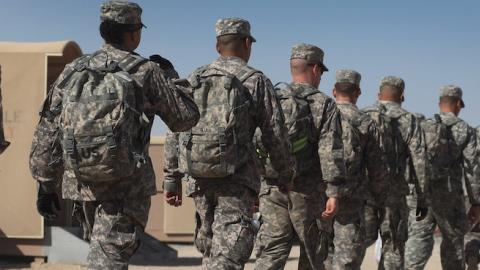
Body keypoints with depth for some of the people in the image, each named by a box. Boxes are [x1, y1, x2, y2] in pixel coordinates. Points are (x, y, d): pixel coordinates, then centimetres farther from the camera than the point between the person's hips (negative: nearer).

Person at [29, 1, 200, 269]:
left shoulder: (72, 72, 7)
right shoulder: (145, 72, -4)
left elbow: (47, 133, 7)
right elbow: (186, 117, 3)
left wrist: (46, 185, 14)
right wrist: (171, 80, 20)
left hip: (82, 182, 5)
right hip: (128, 185, -5)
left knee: (101, 248, 23)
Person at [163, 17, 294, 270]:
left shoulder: (194, 80, 11)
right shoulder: (256, 81, -1)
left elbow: (175, 131, 8)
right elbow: (275, 135, -2)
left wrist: (172, 179, 12)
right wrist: (286, 175, 11)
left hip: (198, 175, 5)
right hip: (236, 176, -5)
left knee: (208, 242, 19)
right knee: (230, 249, -8)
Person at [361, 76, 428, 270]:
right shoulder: (409, 121, 1)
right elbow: (419, 162, -4)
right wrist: (422, 199, 1)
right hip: (394, 189, -2)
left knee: (365, 237, 15)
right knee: (393, 246, 7)